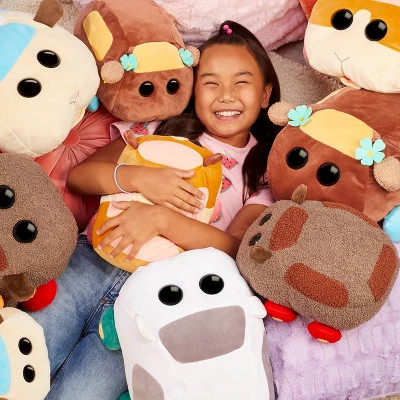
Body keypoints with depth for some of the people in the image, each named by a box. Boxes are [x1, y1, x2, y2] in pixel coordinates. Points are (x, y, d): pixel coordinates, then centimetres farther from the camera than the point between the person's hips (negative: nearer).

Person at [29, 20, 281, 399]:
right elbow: (78, 175, 5)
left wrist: (161, 218, -22)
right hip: (91, 261, 2)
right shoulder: (166, 128, 12)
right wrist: (139, 177, -15)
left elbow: (235, 248, -7)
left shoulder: (262, 172, 8)